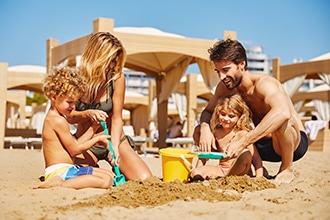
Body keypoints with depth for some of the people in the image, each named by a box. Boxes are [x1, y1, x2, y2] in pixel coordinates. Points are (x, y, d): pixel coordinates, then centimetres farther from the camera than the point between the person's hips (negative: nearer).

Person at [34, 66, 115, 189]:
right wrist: (97, 139, 1)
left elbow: (76, 143, 17)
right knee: (106, 181, -23)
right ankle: (60, 183, -23)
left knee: (110, 175, 11)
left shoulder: (53, 118, 19)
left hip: (67, 169, 11)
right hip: (61, 171, -11)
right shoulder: (58, 121, -15)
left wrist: (93, 128, 11)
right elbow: (74, 150, -10)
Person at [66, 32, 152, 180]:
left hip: (114, 140, 0)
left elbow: (117, 118, -16)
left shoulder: (117, 78, -16)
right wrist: (88, 114, -31)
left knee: (145, 180, -16)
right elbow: (69, 116, -10)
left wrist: (114, 147, -30)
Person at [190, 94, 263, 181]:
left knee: (245, 154, -35)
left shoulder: (242, 133, -9)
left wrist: (259, 179, -24)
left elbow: (256, 158, -13)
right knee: (194, 173, -18)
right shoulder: (216, 132, 6)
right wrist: (198, 170, 0)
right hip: (221, 170, 4)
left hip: (239, 171, -4)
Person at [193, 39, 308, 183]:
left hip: (295, 143, -6)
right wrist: (204, 128, -18)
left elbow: (283, 112, -47)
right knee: (199, 132, -4)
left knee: (280, 121, -42)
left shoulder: (262, 83, -27)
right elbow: (207, 111, 8)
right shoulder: (224, 87, -5)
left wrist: (243, 142, -49)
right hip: (260, 144, 6)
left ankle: (287, 169, -12)